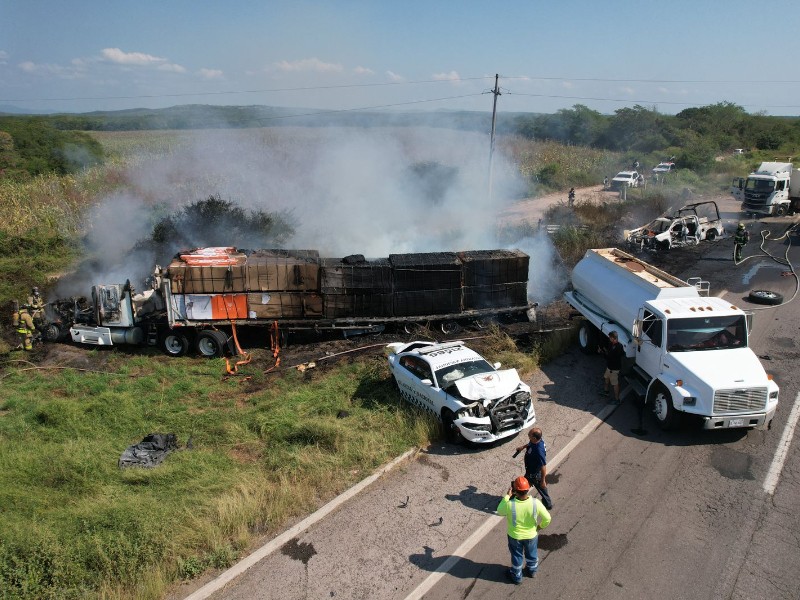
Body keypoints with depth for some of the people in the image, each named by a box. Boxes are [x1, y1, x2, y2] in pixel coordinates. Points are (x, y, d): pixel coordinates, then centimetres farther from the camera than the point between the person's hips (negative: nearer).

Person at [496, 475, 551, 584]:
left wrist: (507, 496, -10)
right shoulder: (535, 503, -31)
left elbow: (499, 511, -12)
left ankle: (516, 576, 48)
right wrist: (541, 526, 3)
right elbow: (547, 518, -18)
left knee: (517, 556, 26)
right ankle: (532, 571, 57)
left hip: (515, 536, -1)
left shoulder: (509, 504, -35)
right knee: (532, 554, 31)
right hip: (531, 535, 1)